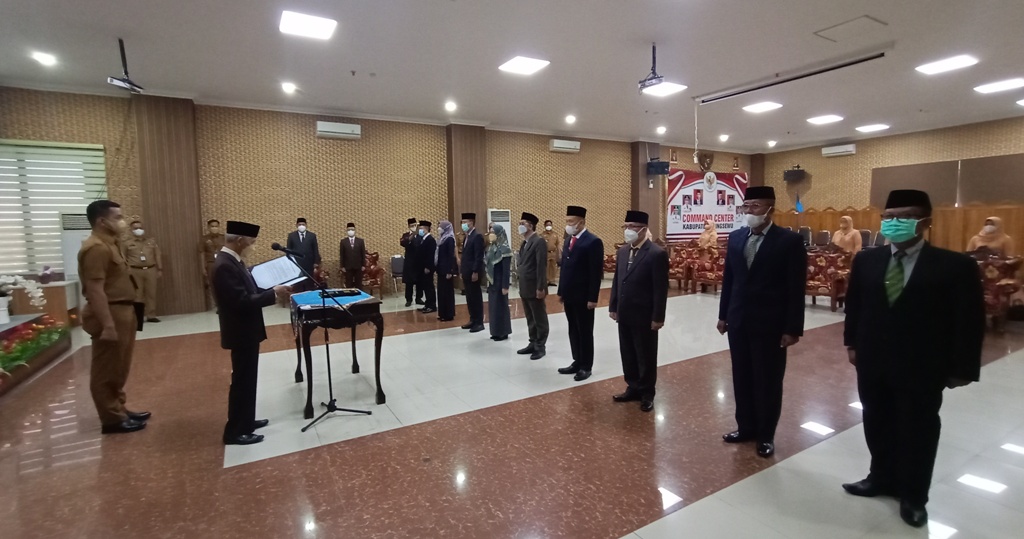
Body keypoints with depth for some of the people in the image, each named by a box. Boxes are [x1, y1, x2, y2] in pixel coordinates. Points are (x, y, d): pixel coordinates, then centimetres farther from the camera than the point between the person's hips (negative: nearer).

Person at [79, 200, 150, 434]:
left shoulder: (109, 244, 14)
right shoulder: (96, 248, -18)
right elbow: (95, 290, -25)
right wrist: (108, 325, -27)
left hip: (122, 312, 11)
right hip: (110, 314, -11)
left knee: (119, 368, 19)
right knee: (107, 371, 2)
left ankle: (119, 410, 31)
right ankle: (112, 419, 11)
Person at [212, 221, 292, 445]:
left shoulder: (232, 261, 8)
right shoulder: (225, 266, -24)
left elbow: (248, 291, 14)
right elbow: (243, 301, -29)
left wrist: (272, 290, 3)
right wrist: (273, 294, -22)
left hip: (247, 330, 10)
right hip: (241, 333, -10)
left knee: (248, 378, 19)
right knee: (242, 380, 1)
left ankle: (245, 421, 33)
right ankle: (235, 432, 14)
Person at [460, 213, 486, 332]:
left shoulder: (477, 236, -13)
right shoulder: (467, 237, 16)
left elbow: (479, 256, -18)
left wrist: (475, 272, -21)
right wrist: (462, 271, 15)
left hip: (473, 273, -9)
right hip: (467, 273, 9)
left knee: (476, 298, -2)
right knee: (469, 298, 13)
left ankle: (479, 323, 6)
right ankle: (473, 320, 22)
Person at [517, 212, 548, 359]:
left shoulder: (539, 241, -14)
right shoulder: (525, 242, 13)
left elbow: (541, 266, -19)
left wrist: (540, 288, -21)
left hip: (535, 288, -9)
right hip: (525, 287, 9)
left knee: (539, 319, 4)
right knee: (530, 319, 16)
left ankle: (540, 347, 14)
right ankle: (533, 344, 27)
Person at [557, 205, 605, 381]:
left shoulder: (593, 242, -13)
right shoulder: (569, 240, 12)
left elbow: (596, 273, -15)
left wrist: (593, 298, -17)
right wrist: (561, 291, 13)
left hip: (583, 297, -7)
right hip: (569, 295, 7)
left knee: (585, 332, 5)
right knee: (573, 331, 15)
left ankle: (586, 366, 18)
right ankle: (577, 362, 27)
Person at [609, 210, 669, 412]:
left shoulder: (657, 254, -14)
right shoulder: (622, 251, 8)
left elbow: (661, 288, -15)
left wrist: (658, 317, -16)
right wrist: (613, 307, 11)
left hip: (644, 317, -7)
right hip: (624, 315, 7)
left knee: (646, 356, 8)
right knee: (628, 354, 16)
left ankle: (647, 393, 24)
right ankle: (633, 388, 32)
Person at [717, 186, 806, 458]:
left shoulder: (790, 241, -10)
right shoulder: (736, 237, 5)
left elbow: (796, 288, -10)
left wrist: (793, 328, -11)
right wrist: (723, 315, 10)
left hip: (770, 324, -4)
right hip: (738, 322, 5)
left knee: (768, 382, 9)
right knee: (742, 378, 15)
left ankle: (766, 435, 27)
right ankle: (746, 427, 32)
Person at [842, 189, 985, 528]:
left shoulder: (956, 266, -9)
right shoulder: (866, 261, 3)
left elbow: (969, 321, -7)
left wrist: (961, 369, -8)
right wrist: (852, 344, 8)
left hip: (922, 368, -3)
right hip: (872, 363, 4)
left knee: (918, 431, 13)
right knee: (877, 424, 16)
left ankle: (913, 496, 31)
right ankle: (882, 478, 37)